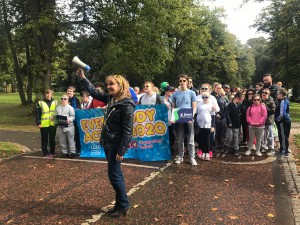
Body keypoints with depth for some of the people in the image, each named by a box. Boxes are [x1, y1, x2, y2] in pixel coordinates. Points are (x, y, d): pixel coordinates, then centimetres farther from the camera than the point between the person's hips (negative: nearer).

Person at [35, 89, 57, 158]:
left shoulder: (55, 102, 8)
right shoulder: (40, 103, -1)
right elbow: (38, 114, -2)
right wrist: (38, 123, -8)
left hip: (53, 124, 3)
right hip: (44, 125, -2)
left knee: (52, 139, 11)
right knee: (44, 140, 4)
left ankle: (52, 152, 23)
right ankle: (45, 153, 13)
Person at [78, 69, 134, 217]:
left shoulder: (126, 105, -19)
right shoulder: (110, 98, 5)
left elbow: (127, 131, -21)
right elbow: (95, 93, 18)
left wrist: (121, 151, -22)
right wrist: (83, 78, 15)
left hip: (116, 145, -8)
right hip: (107, 143, 9)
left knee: (114, 174, -2)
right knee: (116, 174, 14)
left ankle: (124, 206, 14)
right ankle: (120, 204, 26)